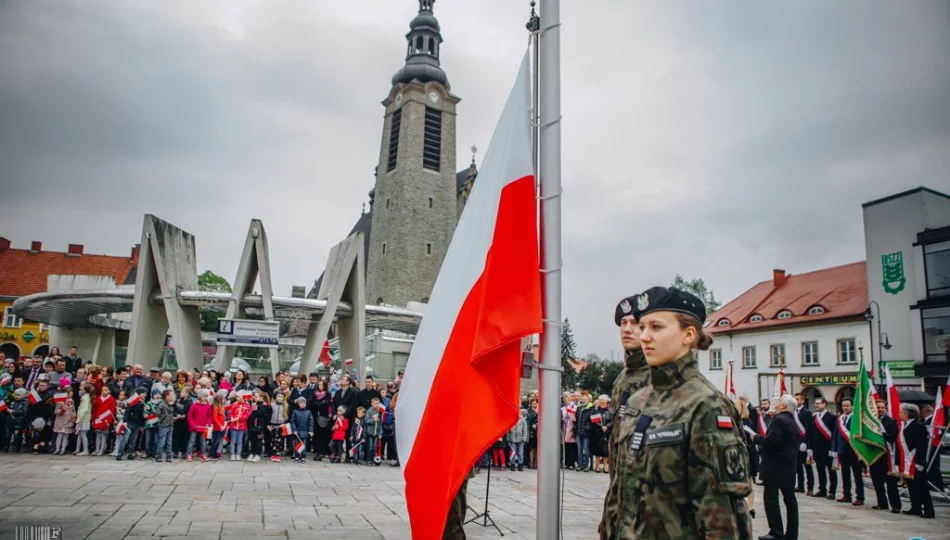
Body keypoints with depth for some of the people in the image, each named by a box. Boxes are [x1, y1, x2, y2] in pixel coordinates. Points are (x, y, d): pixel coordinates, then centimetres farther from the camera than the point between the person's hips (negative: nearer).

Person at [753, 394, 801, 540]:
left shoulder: (779, 420, -15)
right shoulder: (793, 421, 14)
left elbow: (771, 441, -24)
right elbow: (796, 443, 19)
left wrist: (756, 437, -10)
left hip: (775, 466, -9)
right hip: (789, 465, 10)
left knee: (771, 498, -6)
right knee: (789, 498, 10)